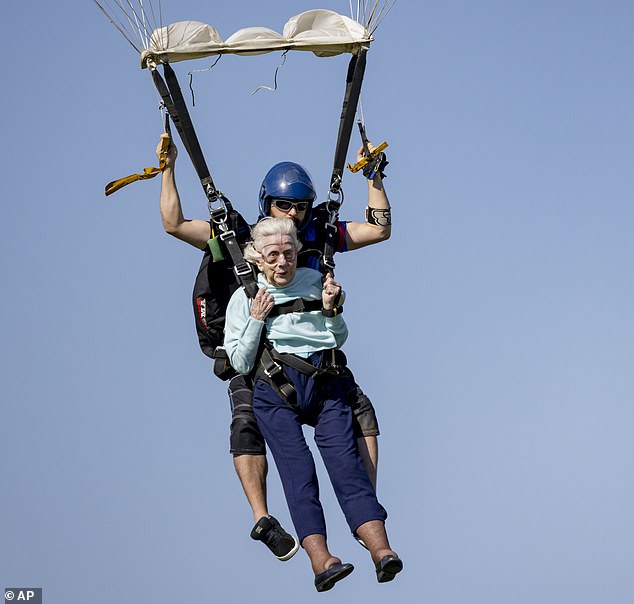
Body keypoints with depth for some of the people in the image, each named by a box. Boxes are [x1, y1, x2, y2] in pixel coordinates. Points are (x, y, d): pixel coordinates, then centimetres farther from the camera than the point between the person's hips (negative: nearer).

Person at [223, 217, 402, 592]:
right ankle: (321, 560, -34)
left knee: (345, 459, -17)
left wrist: (331, 310, 5)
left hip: (324, 381, 2)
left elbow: (339, 339, 23)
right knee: (297, 466, -20)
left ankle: (382, 550, -32)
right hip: (275, 389, -2)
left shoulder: (314, 282, 17)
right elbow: (241, 363, 7)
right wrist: (257, 320, -3)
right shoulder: (244, 298, 12)